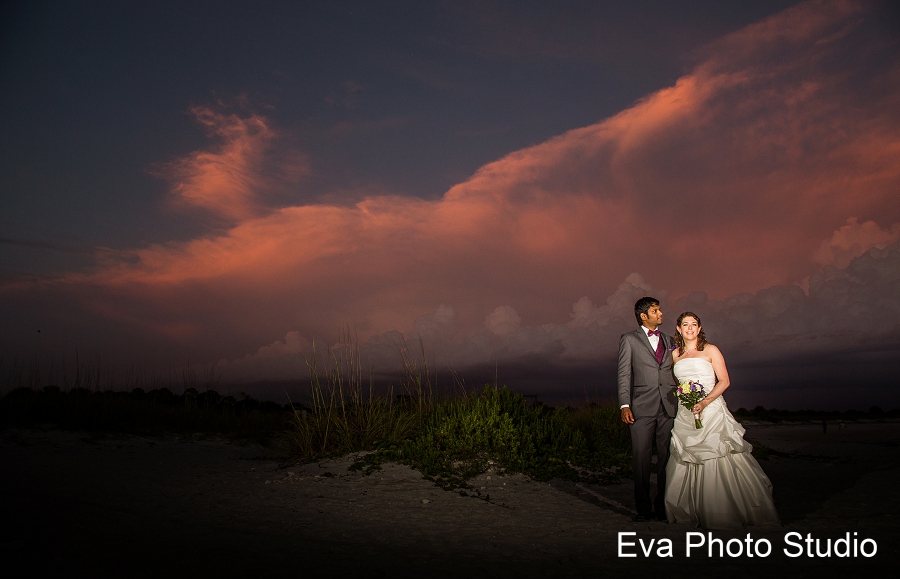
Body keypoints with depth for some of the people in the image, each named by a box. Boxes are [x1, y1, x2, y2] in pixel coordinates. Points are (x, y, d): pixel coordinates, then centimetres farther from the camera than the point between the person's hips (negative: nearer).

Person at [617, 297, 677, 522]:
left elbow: (676, 373, 19)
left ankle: (663, 506, 13)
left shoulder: (669, 340, 19)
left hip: (669, 408, 3)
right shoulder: (629, 339, 7)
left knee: (667, 457, 3)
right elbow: (624, 374, 1)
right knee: (641, 458, -1)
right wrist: (625, 405, -9)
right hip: (642, 408, -3)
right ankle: (643, 507, 8)